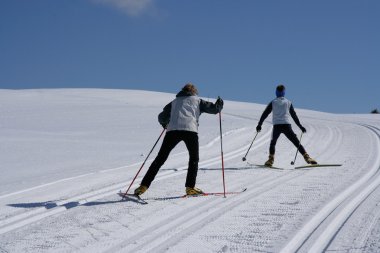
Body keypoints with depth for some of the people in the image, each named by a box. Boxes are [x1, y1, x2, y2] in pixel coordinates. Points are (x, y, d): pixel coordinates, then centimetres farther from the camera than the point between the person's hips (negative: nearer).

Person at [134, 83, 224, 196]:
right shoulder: (197, 100, 22)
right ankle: (190, 187, 4)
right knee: (194, 158, 16)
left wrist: (165, 124, 43)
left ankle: (144, 185, 1)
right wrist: (219, 105, 39)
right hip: (190, 130, -2)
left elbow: (162, 117, 22)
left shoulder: (174, 102, 28)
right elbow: (214, 109, 17)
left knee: (160, 158, 6)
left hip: (172, 130, 2)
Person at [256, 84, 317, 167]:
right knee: (297, 142, 2)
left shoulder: (273, 102, 12)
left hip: (276, 126, 0)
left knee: (273, 143, 19)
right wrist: (300, 126, 17)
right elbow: (294, 115, 13)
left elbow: (265, 114, 9)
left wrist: (259, 125, 14)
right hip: (287, 125, 0)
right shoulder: (288, 102, 14)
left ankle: (271, 160, 2)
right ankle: (307, 157, -9)